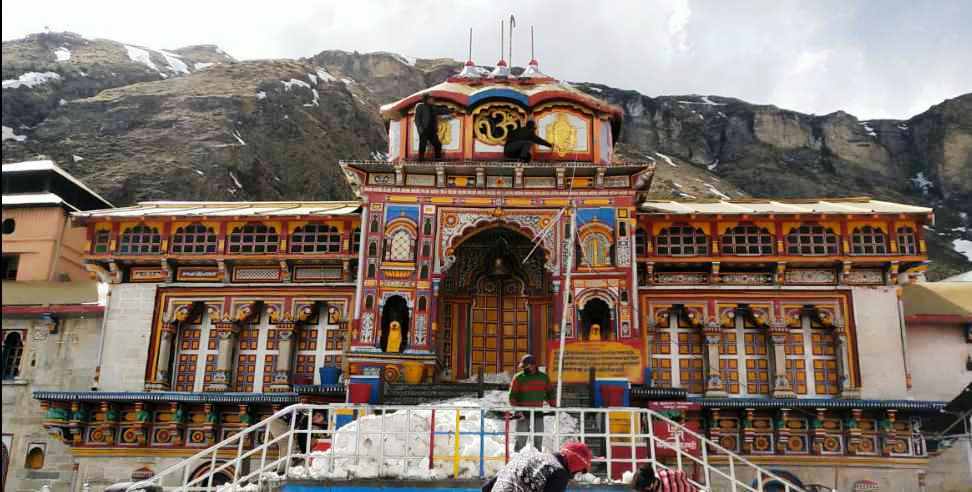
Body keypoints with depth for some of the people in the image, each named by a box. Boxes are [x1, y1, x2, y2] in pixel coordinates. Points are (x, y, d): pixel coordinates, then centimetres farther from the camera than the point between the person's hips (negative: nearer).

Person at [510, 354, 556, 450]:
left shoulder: (543, 377, 5)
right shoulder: (518, 378, -5)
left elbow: (550, 392, 16)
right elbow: (512, 396, -8)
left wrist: (553, 406, 6)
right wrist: (517, 410, -18)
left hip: (538, 413, 3)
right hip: (523, 414, -3)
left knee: (538, 439, 9)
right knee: (521, 439, 0)